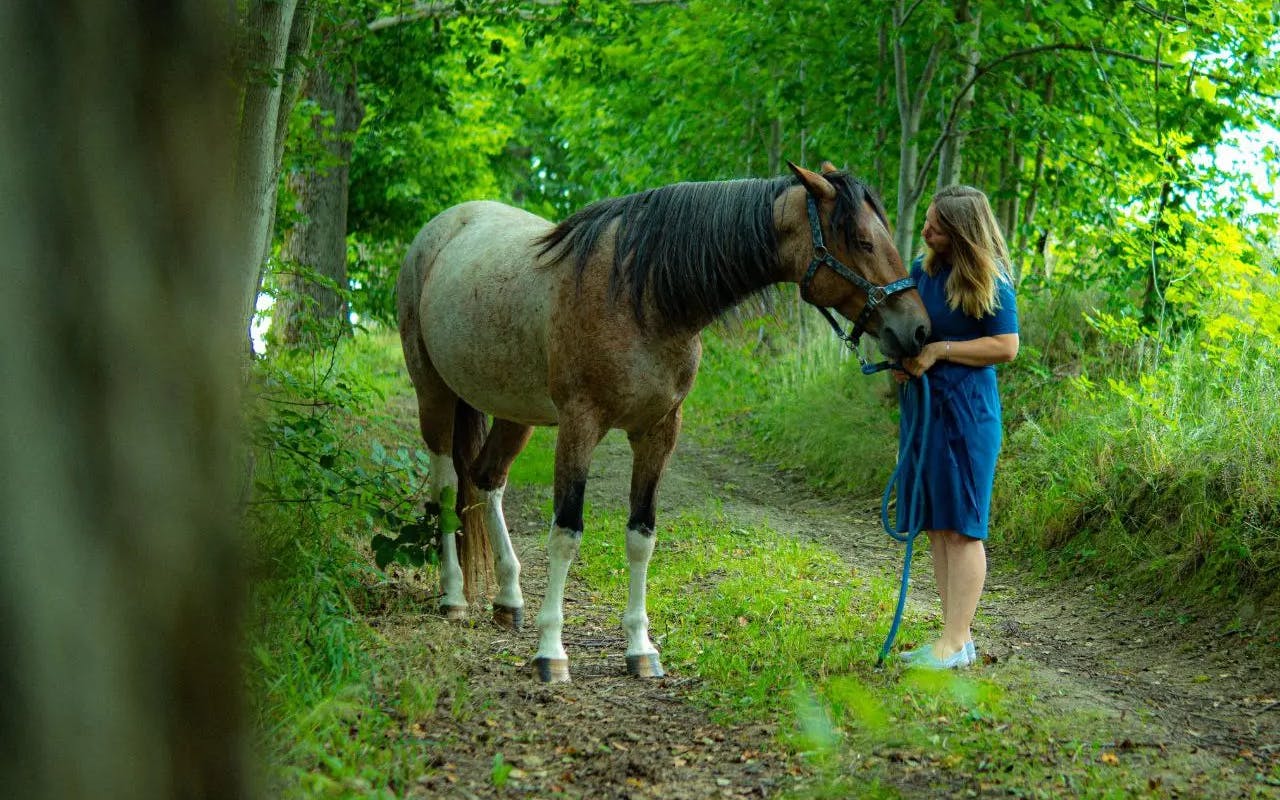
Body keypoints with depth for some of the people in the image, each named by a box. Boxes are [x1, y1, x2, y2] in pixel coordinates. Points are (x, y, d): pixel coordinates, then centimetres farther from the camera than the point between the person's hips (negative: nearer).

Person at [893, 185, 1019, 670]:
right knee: (936, 525, 9)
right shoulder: (922, 270, 9)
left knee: (961, 527, -5)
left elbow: (1005, 347, -14)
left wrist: (939, 351, -17)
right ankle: (957, 636, 16)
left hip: (966, 409, -8)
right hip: (920, 404, 8)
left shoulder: (989, 281, -11)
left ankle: (957, 642, -2)